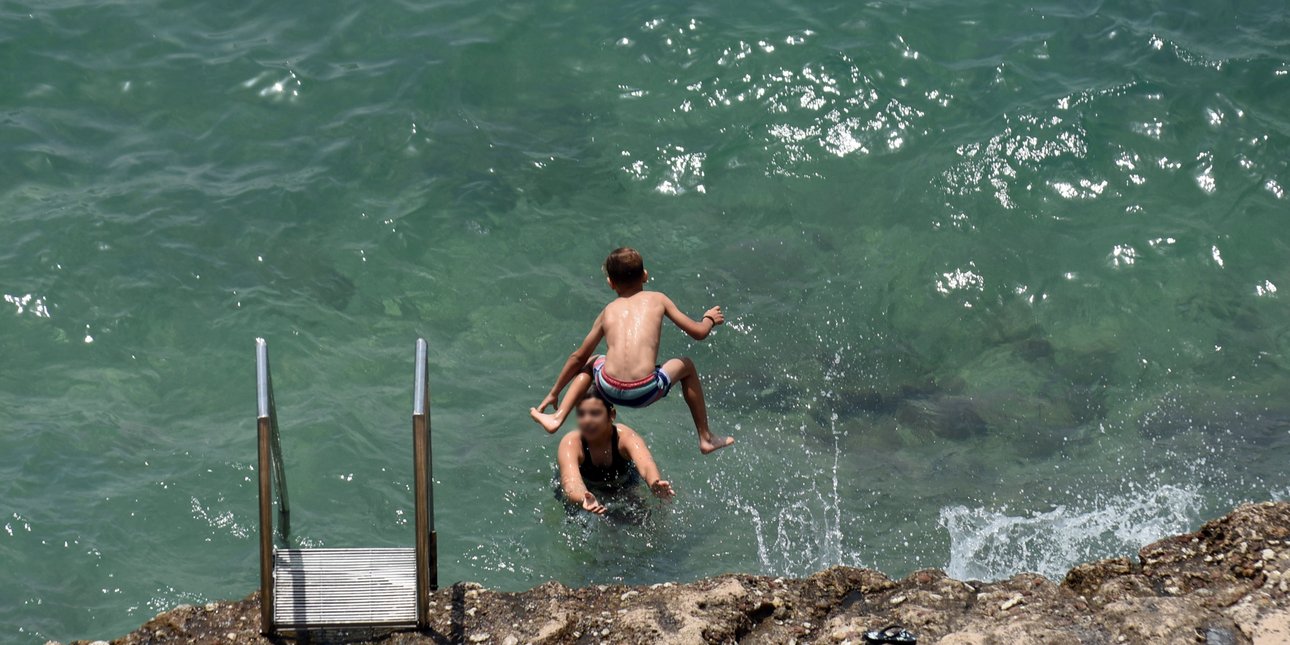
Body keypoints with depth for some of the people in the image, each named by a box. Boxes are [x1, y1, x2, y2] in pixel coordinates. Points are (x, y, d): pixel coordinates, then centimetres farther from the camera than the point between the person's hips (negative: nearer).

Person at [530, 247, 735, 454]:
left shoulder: (609, 311, 18)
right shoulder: (657, 299, 13)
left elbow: (579, 356, 24)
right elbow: (698, 333, 14)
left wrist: (554, 392, 36)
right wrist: (710, 318, 38)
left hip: (609, 390, 2)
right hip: (645, 392, -2)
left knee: (590, 363, 37)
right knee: (686, 365, 29)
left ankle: (557, 418, 21)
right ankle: (706, 438, 34)